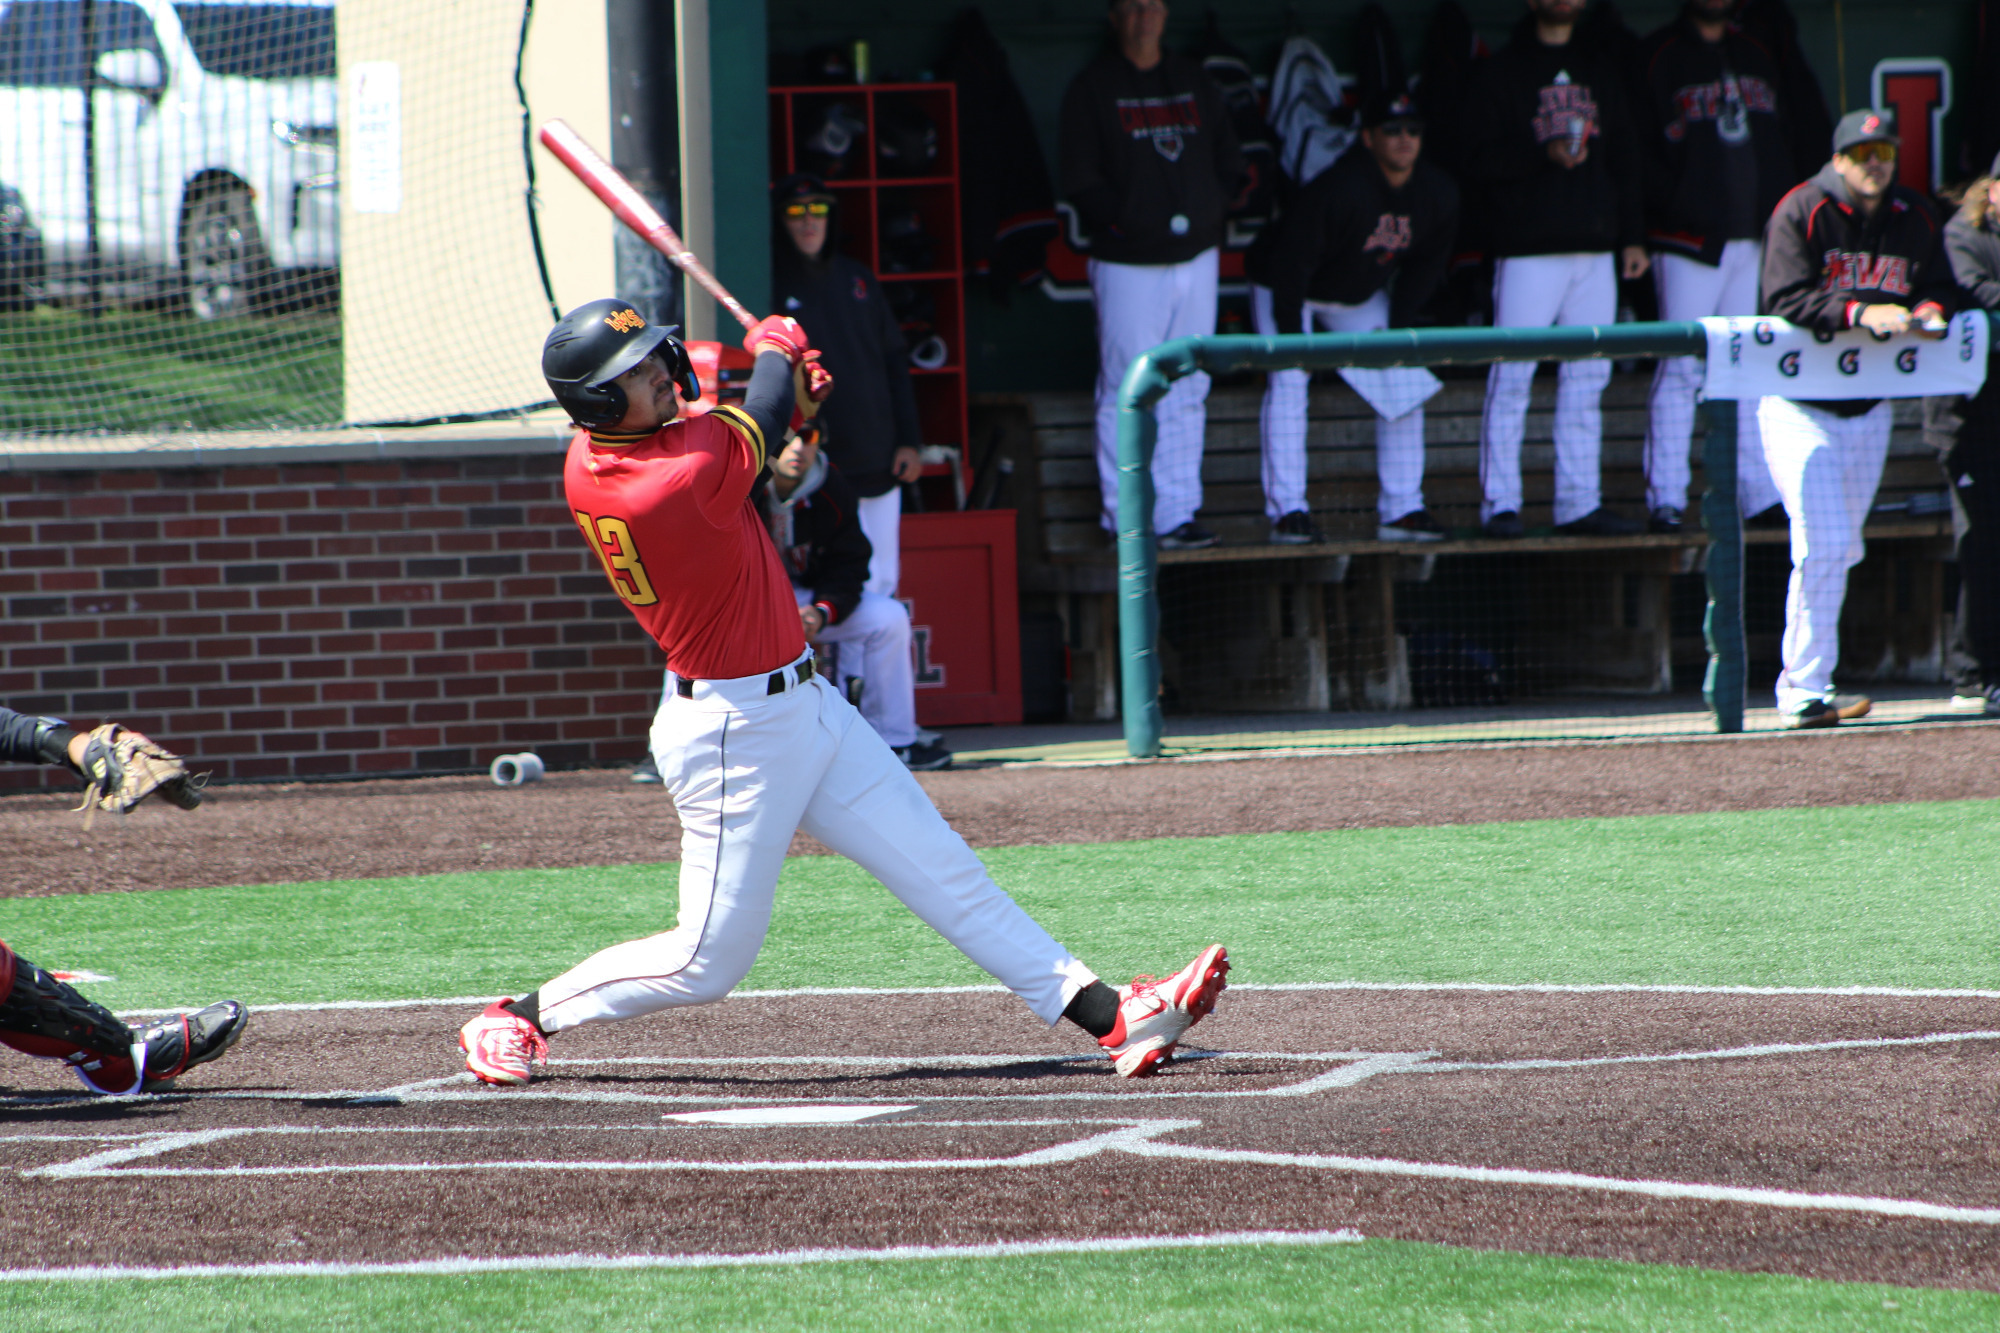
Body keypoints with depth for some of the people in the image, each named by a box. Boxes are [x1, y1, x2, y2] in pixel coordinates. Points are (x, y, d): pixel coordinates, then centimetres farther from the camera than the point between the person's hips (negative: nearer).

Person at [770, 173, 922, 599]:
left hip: (879, 466, 6)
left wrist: (908, 441, 9)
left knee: (882, 587, 7)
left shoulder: (856, 278, 14)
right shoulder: (772, 285, -3)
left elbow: (895, 363, 17)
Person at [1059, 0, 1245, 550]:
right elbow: (1079, 180, -7)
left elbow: (1229, 161, 18)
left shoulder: (1193, 82, 15)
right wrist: (1126, 218, -17)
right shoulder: (1093, 88, -1)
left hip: (1196, 257, 5)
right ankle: (1126, 519, -1)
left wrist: (1210, 211, 1)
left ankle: (1176, 514, 8)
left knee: (1186, 396, 5)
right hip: (1128, 263, -5)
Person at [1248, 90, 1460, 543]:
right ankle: (1287, 510, -16)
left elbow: (1426, 267, 1)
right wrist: (1291, 340, -28)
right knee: (1288, 381, -20)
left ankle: (1401, 510, 4)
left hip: (1362, 295, 6)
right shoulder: (1336, 191, -36)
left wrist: (1397, 329, -5)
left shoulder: (1439, 196, -16)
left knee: (1405, 379, -1)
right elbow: (1290, 264, -31)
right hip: (1285, 288, -6)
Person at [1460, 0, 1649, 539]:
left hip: (1595, 250, 5)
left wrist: (1632, 237, 12)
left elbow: (1626, 160, 19)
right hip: (1527, 247, -5)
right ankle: (1500, 504, -4)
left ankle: (1579, 504, 8)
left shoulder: (1604, 71, 18)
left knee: (1587, 379, 5)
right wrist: (1544, 153, -20)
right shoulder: (1501, 74, 2)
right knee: (1512, 376, -7)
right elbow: (1481, 160, -6)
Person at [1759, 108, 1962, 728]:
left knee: (1842, 550, 12)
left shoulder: (1916, 218, 5)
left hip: (1869, 407, 6)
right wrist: (1860, 311, -32)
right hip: (1799, 407, -6)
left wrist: (1928, 312, -14)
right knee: (1823, 546, -16)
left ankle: (1800, 686, 25)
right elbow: (1786, 300, -20)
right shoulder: (1800, 212, -11)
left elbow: (1942, 289, 10)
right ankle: (1805, 691, -12)